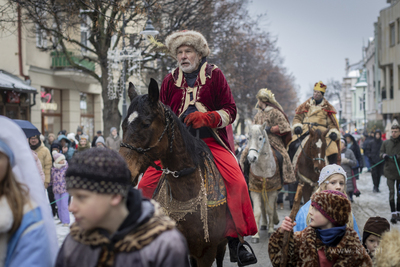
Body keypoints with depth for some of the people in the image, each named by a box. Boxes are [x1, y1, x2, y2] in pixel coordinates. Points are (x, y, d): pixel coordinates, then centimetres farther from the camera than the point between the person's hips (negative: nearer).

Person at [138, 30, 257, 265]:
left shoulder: (215, 75, 5)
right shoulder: (170, 81, 12)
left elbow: (230, 111, 0)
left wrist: (205, 118, -17)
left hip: (211, 142, -2)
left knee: (236, 180, -25)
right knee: (148, 182, -15)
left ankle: (236, 241, -17)